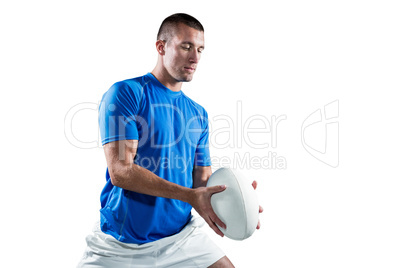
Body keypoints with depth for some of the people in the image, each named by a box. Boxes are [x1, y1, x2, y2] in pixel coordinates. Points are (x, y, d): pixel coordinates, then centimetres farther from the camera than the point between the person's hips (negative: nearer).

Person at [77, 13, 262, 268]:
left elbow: (203, 179, 6)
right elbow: (120, 171, -20)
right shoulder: (125, 93, -10)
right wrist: (190, 196, -26)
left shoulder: (199, 114, 7)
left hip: (181, 236, 4)